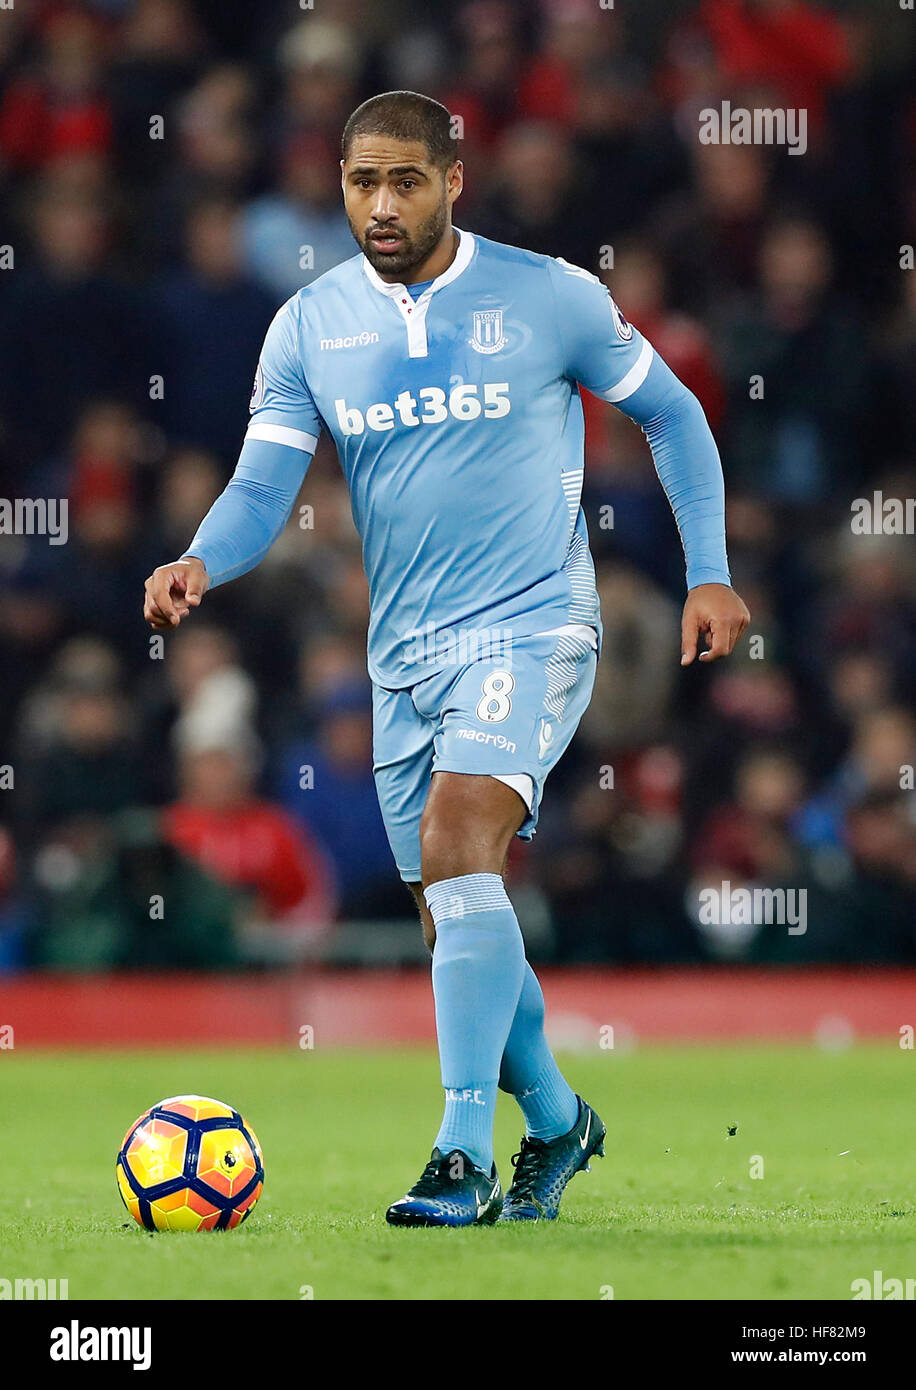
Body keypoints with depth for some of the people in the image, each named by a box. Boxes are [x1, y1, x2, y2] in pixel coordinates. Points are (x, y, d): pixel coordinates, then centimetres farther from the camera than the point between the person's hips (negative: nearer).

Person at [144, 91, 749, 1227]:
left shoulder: (550, 297, -5)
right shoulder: (309, 326, 3)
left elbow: (672, 415, 8)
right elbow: (264, 484, -3)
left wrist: (709, 573, 2)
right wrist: (201, 563, -25)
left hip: (530, 624, -5)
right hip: (403, 652, 5)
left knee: (456, 846, -26)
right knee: (454, 920, 9)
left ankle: (464, 1155, -28)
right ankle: (556, 1121, 33)